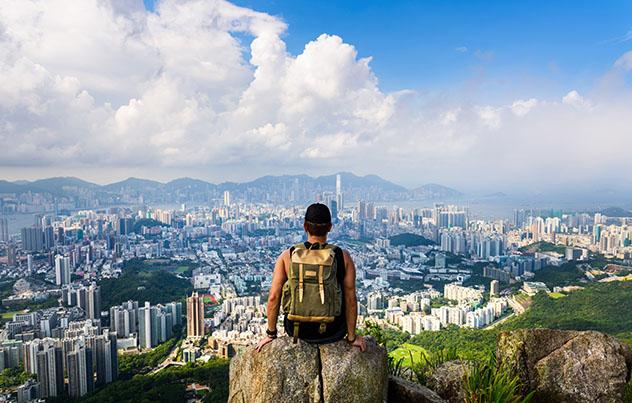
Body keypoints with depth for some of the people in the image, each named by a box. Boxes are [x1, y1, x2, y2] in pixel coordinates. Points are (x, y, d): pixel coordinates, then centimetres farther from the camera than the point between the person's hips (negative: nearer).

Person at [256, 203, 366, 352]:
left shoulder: (287, 256, -12)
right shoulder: (343, 257, -14)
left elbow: (273, 297, -11)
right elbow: (351, 300, -12)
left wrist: (271, 334, 3)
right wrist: (352, 337, 2)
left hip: (298, 330, 1)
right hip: (333, 333, -1)